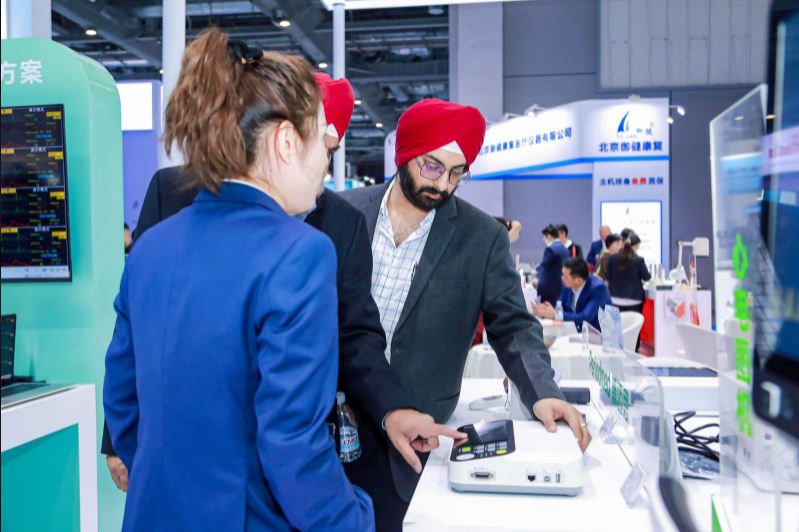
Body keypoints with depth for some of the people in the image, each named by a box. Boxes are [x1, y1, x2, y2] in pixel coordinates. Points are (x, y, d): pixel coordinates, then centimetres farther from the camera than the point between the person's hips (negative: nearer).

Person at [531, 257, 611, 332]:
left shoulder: (598, 288, -22)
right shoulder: (567, 285, -5)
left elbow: (585, 318, -30)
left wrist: (555, 314, -29)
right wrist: (544, 310, -18)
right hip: (575, 331, 6)